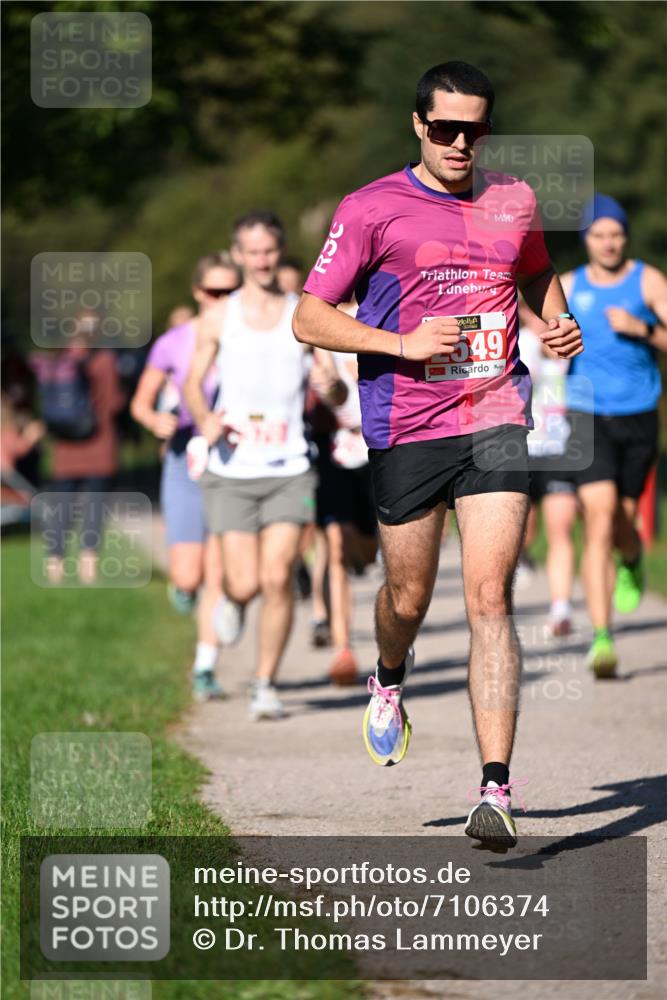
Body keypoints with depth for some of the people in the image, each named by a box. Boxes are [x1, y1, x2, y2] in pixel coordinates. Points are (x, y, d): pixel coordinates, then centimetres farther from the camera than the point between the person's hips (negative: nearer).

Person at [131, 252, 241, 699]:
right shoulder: (174, 344, -2)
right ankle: (182, 584, 31)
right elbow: (141, 402, 8)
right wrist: (156, 420, -13)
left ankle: (205, 669, 3)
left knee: (219, 577, -6)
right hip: (187, 463, 0)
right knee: (188, 578, -6)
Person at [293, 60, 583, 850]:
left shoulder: (514, 201, 9)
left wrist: (558, 322, 9)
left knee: (489, 598, -10)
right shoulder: (372, 209, -4)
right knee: (409, 598, 11)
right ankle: (390, 679, 49)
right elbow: (308, 319, -4)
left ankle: (495, 790, -12)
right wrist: (404, 343, -16)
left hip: (495, 422, 1)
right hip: (405, 429, -1)